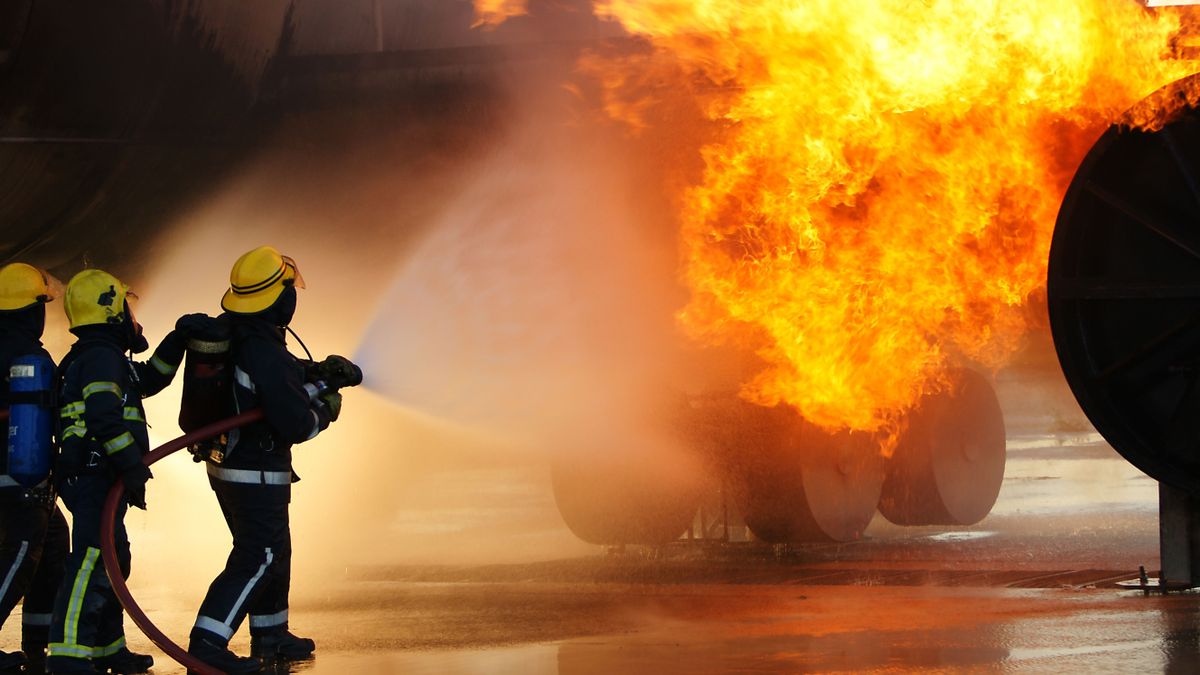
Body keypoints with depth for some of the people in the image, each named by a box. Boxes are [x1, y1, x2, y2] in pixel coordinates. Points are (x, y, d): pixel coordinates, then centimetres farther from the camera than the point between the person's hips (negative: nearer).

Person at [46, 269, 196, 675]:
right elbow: (105, 419, -24)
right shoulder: (102, 357, -12)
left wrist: (177, 341, 24)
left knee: (114, 561, 19)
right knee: (93, 561, -16)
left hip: (90, 478, 11)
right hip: (97, 475, -11)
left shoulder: (95, 356, 21)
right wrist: (132, 468, -23)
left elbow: (149, 379, 33)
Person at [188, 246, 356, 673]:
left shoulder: (229, 333, 1)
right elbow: (297, 425, -23)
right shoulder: (266, 354, -28)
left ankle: (271, 636, 33)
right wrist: (325, 408, -4)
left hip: (224, 462, 10)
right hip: (257, 474, -10)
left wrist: (319, 373, 4)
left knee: (273, 550, 22)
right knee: (255, 561, -4)